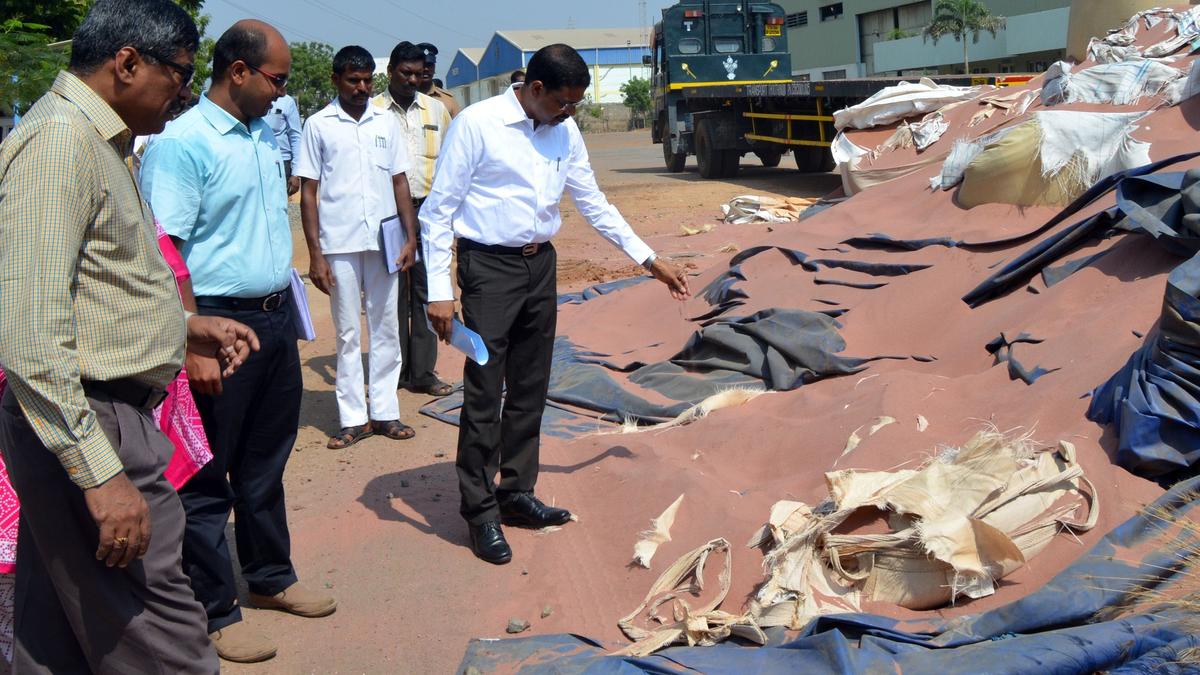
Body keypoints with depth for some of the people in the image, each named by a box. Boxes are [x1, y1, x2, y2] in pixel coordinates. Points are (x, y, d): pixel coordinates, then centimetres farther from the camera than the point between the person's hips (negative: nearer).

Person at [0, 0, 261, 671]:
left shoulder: (96, 141, 17)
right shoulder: (59, 141, -16)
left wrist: (185, 326, 17)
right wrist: (101, 474, -25)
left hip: (91, 420, 11)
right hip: (88, 424, -11)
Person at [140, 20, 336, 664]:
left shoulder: (266, 135, 10)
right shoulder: (181, 143, -15)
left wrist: (287, 310, 17)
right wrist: (193, 345, -23)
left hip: (276, 319, 8)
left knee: (266, 462, 20)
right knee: (209, 478, 5)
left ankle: (271, 577, 36)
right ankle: (215, 612, 17)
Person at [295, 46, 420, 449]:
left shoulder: (386, 122, 8)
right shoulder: (319, 125, 0)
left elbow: (400, 181, 11)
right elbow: (308, 192, -1)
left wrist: (411, 236, 3)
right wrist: (315, 254, -7)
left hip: (384, 241, 3)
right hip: (339, 244, -3)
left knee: (386, 328, 8)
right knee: (348, 333, 5)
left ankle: (385, 412, 17)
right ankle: (353, 418, 12)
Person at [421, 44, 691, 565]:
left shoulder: (566, 131, 6)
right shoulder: (476, 125, -12)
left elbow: (593, 203, 15)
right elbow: (438, 210, -11)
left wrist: (649, 259, 13)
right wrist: (440, 291, -16)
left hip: (540, 266, 7)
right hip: (489, 267, -6)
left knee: (530, 389, 14)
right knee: (484, 394, -3)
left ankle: (517, 493, 28)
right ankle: (480, 512, 9)